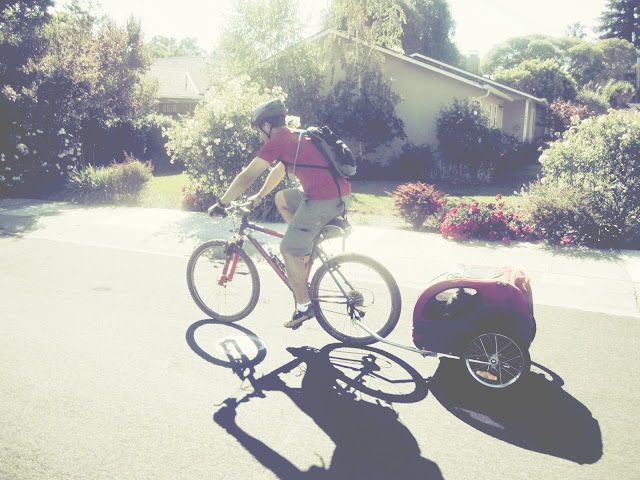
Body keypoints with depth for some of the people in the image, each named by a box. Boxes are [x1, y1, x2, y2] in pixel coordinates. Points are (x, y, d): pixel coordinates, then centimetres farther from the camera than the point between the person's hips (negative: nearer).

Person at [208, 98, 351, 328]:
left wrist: (221, 204, 7)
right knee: (282, 198, 26)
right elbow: (279, 171, 35)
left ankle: (304, 306, 11)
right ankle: (306, 250, 23)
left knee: (288, 250, 3)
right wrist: (259, 196, 44)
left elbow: (246, 177, -2)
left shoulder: (277, 141, -4)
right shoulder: (296, 137, 23)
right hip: (340, 195, 9)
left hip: (323, 200, -9)